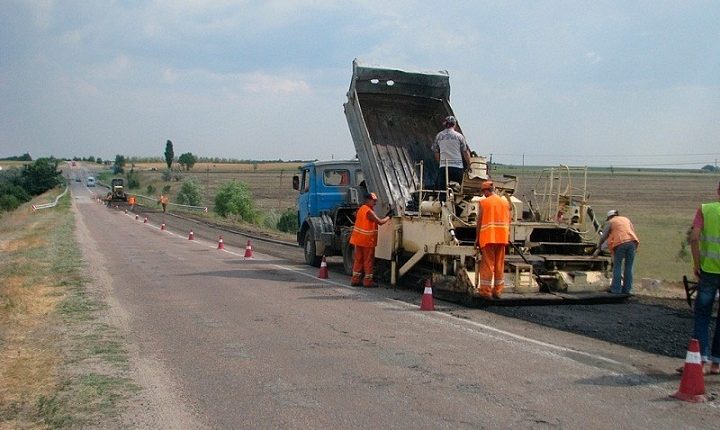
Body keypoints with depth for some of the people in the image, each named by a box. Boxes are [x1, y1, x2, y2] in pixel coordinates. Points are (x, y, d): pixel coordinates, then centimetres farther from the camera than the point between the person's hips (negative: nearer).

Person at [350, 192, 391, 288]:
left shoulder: (361, 208, 12)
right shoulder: (369, 212, -18)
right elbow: (380, 222, -20)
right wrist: (388, 217, -6)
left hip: (359, 239, 9)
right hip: (367, 240, -9)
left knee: (358, 259, 11)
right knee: (368, 260, 0)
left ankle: (355, 279, 13)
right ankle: (368, 280, 4)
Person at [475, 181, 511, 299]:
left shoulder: (483, 202, -3)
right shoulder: (505, 202, 10)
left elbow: (479, 221, -4)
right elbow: (508, 221, 9)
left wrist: (477, 238, 2)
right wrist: (507, 236, 15)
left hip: (488, 237, -4)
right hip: (502, 238, 4)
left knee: (487, 264, 0)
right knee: (499, 265, 10)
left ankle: (486, 290, 0)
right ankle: (497, 291, 14)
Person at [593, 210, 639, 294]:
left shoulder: (610, 222, 15)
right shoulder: (626, 219, 27)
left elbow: (603, 237, 12)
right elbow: (633, 232, 22)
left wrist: (598, 248, 20)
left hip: (620, 243, -4)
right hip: (631, 242, 4)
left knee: (617, 266, 2)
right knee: (628, 267, 8)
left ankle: (616, 289, -1)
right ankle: (627, 289, 9)